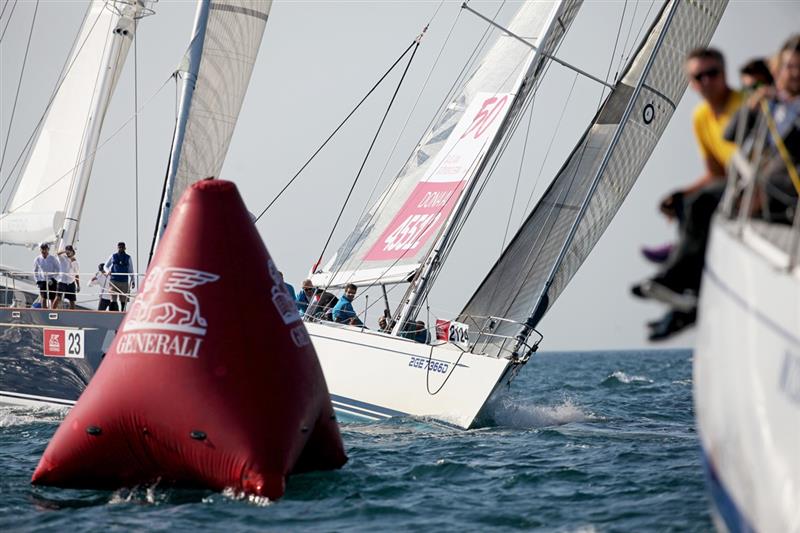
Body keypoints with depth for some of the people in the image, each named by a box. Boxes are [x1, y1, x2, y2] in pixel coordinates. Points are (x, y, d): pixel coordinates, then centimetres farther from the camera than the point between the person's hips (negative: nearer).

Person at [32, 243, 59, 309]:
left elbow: (58, 269, -1)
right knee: (43, 298, -7)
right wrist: (37, 280, 4)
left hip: (52, 281, -1)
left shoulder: (53, 258, -5)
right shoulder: (37, 259, 1)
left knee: (53, 299, 2)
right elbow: (35, 271, 13)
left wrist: (53, 279, -10)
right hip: (42, 281, 1)